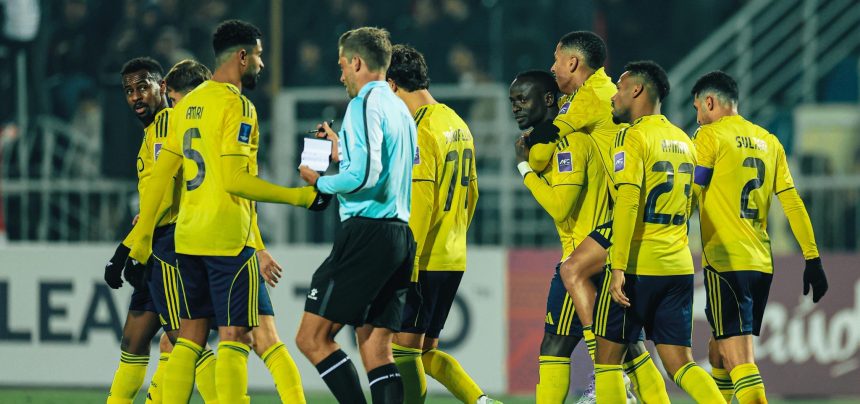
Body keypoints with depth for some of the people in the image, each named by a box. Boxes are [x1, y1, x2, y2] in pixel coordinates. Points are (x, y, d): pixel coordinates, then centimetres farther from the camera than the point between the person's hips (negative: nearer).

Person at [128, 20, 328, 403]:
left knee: (190, 336, 10)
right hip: (229, 237, -8)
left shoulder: (188, 104, 12)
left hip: (188, 237, 8)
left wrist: (142, 240, 16)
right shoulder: (236, 105, -11)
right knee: (234, 337, -5)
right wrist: (301, 196, -14)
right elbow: (235, 180, -18)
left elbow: (160, 177, 12)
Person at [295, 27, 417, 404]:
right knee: (376, 350, 6)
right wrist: (343, 152, 27)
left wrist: (321, 182, -3)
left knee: (312, 337, -6)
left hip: (367, 230, -9)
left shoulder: (365, 104, -9)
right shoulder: (400, 108, 18)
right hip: (402, 236, 9)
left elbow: (364, 176, -20)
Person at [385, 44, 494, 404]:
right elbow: (470, 194, 20)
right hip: (454, 259, 9)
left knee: (403, 348, -4)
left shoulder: (419, 129, -13)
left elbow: (420, 202, -19)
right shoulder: (457, 124, 14)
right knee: (425, 351, 15)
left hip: (424, 262, -9)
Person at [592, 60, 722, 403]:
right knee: (679, 362, 5)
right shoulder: (683, 140, 15)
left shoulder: (633, 136, -9)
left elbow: (628, 203, -18)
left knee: (608, 355, 5)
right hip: (680, 267, 7)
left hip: (637, 266, -7)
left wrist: (618, 267, -20)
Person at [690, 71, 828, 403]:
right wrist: (813, 259, 11)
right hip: (762, 263, 7)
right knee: (720, 353, 18)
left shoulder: (709, 136, -2)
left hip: (725, 261, -7)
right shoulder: (768, 141, 15)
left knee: (739, 360, -12)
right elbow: (793, 204, 11)